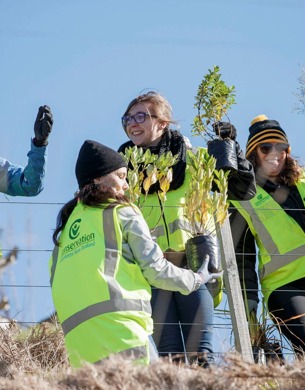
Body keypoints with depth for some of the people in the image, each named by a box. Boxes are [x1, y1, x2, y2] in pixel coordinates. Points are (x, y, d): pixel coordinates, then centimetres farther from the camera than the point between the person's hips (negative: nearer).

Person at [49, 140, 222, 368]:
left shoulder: (67, 222, 25)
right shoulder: (122, 213, 9)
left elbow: (56, 281, 21)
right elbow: (155, 269, 5)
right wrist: (196, 280, 20)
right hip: (120, 325, -6)